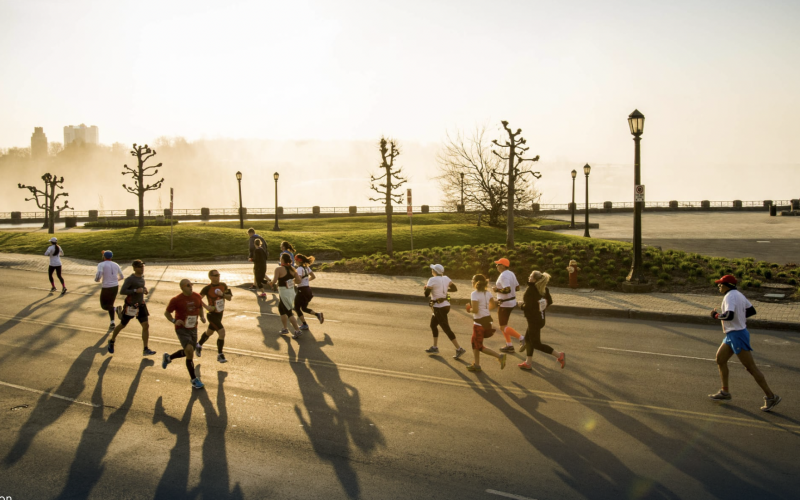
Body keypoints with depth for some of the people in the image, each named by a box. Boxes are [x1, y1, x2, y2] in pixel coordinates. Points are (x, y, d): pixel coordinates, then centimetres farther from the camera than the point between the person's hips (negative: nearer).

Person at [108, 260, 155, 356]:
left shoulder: (142, 277, 6)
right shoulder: (130, 279, -18)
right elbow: (122, 291, -24)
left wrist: (144, 289, 6)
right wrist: (136, 290, -29)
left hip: (140, 305, 6)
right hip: (130, 306, -6)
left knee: (146, 325, -4)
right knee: (122, 325, 12)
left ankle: (146, 350, 0)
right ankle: (111, 342, 39)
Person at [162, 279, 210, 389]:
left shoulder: (197, 296, -2)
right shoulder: (176, 300, -15)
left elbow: (200, 307, 16)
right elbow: (166, 312, -5)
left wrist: (202, 316, -4)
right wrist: (174, 321, -23)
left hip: (193, 329, 6)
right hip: (182, 329, -6)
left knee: (189, 352, 18)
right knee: (189, 351, -18)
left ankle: (168, 357, 46)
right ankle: (194, 380, -5)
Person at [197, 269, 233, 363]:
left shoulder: (223, 286, 0)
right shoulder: (207, 288, -17)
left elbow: (229, 298, 2)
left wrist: (222, 294, -16)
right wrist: (206, 307, -24)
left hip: (220, 313, 7)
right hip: (212, 314, -7)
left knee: (209, 332, 25)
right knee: (222, 332, -17)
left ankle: (199, 346, 51)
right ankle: (220, 355, -2)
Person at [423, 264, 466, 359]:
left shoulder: (432, 280, -16)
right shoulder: (446, 278, 4)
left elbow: (426, 294, -17)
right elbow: (455, 289, 4)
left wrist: (426, 287, 4)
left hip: (439, 307, -8)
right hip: (446, 305, 8)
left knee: (446, 328, -4)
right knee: (433, 325, 21)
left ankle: (459, 349, -5)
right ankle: (435, 347, 26)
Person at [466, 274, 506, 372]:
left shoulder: (475, 294, -18)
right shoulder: (488, 293, 3)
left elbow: (475, 310, -24)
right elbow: (493, 305, 9)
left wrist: (469, 309, -4)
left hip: (479, 322, -8)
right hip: (488, 320, 8)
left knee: (479, 346, 4)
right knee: (475, 343, 19)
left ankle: (499, 356, -5)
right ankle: (476, 364, 23)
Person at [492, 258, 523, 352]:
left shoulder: (503, 276, -21)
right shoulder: (511, 274, 8)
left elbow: (507, 290, -33)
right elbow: (517, 288, 13)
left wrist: (497, 290, -17)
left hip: (505, 304, -10)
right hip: (512, 302, 10)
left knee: (503, 327, -1)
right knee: (503, 325, 19)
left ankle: (521, 338, -8)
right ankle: (509, 346, 22)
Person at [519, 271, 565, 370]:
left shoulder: (530, 290, -22)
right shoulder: (544, 289, 1)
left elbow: (527, 306, -24)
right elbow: (549, 301, 8)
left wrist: (522, 305, -3)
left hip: (534, 320, -9)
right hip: (540, 318, 9)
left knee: (536, 343, 1)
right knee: (528, 338, 19)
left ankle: (559, 356, 1)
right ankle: (528, 363, 23)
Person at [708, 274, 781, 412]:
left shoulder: (730, 296, -17)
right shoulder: (738, 295, 11)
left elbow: (729, 315, -30)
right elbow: (752, 310, 17)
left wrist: (716, 315, -14)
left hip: (737, 335, -10)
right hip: (732, 335, 10)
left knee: (751, 367, -6)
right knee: (720, 359, 14)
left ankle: (771, 396, 0)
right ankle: (724, 392, 20)